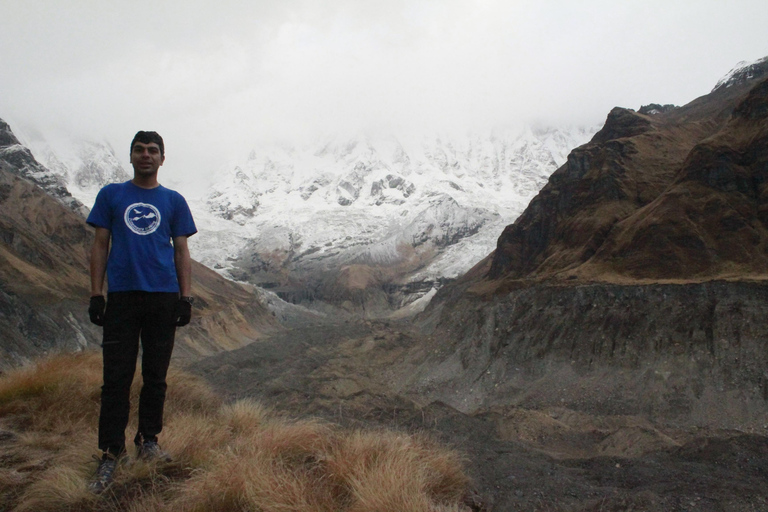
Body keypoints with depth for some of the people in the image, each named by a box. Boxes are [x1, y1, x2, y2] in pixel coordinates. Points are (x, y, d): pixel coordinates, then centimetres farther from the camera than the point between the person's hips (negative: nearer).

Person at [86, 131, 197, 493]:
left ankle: (148, 441, 20)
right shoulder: (111, 195, 10)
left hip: (163, 296, 1)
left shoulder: (173, 201, 11)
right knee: (117, 377, -2)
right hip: (121, 296, -1)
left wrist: (185, 297, 1)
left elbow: (181, 251, 10)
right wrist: (96, 294, 0)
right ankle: (111, 452, 5)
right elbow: (100, 245, 9)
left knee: (156, 375, 7)